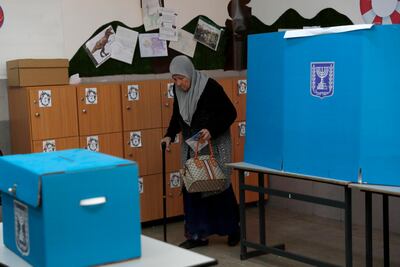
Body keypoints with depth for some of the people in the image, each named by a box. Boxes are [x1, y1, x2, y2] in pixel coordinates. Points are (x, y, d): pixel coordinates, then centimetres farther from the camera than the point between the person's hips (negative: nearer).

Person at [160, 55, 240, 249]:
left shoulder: (210, 87, -19)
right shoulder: (178, 89, 0)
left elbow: (230, 113, -15)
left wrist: (212, 131, -26)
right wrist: (169, 136, -4)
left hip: (214, 144, -6)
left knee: (220, 185, 2)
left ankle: (233, 230, 22)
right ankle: (198, 234, 11)